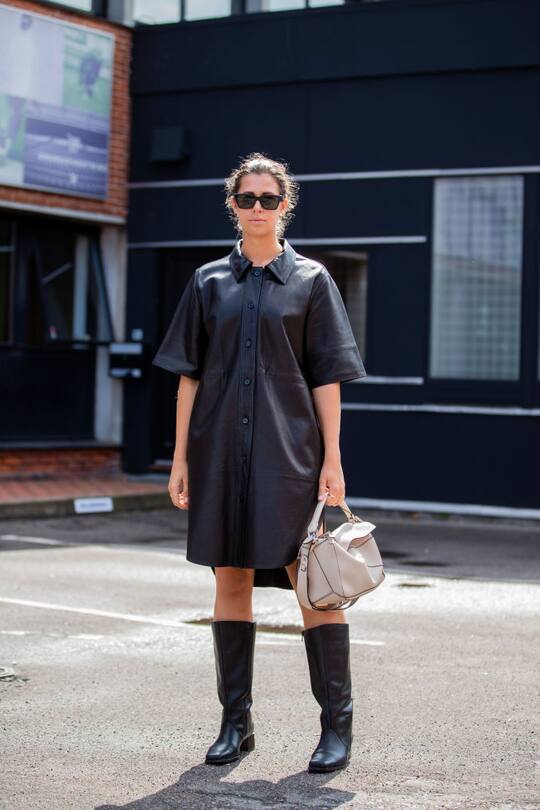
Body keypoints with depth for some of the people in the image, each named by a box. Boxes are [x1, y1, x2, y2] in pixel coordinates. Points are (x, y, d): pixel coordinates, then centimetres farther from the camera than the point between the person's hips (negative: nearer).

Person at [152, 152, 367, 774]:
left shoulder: (310, 280, 5)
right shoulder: (209, 282, 10)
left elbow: (326, 377, 2)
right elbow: (190, 374, 10)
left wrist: (332, 460, -4)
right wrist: (181, 457, 5)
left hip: (291, 451, -2)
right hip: (221, 449, 3)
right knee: (230, 578, 7)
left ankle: (337, 726, 5)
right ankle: (235, 723, 17)